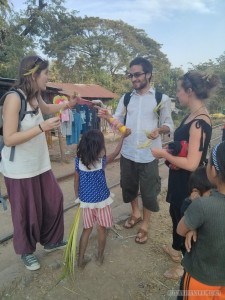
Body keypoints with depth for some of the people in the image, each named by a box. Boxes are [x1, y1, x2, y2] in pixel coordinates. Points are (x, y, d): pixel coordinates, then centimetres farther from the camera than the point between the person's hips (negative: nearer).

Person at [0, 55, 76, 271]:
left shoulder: (35, 96, 5)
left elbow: (46, 109, 29)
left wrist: (67, 104, 14)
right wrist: (42, 127, -28)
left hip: (40, 164, 8)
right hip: (19, 170, -8)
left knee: (54, 201, 17)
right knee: (26, 212, 9)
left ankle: (51, 241, 40)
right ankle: (26, 251, 36)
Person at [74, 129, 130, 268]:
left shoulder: (79, 161, -10)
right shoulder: (102, 161, -19)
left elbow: (76, 182, -1)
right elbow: (116, 152, -2)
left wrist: (77, 197, 14)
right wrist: (123, 136, 8)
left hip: (86, 201, 3)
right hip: (101, 201, -3)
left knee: (87, 229, 18)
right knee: (102, 229, 17)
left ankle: (81, 259, 26)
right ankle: (100, 256, 34)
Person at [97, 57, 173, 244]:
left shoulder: (162, 99, -4)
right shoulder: (126, 98, 6)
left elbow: (168, 124, -2)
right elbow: (118, 120, -1)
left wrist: (159, 130, -24)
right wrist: (107, 117, -22)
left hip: (149, 154, -4)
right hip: (127, 152, 4)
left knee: (148, 191, 8)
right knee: (128, 186, 19)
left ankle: (145, 225, 30)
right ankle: (135, 213, 45)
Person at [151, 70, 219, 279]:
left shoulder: (199, 123, -27)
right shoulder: (192, 116, 3)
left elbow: (191, 163, -30)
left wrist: (163, 154, -20)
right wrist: (167, 151, 3)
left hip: (189, 182, -9)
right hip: (180, 178, 9)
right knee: (176, 213, 26)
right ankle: (176, 249, 51)